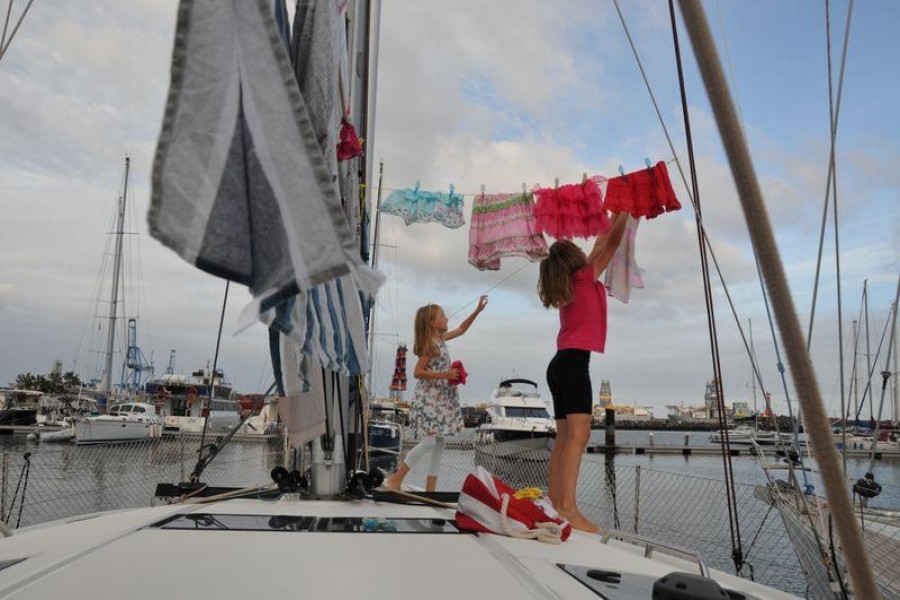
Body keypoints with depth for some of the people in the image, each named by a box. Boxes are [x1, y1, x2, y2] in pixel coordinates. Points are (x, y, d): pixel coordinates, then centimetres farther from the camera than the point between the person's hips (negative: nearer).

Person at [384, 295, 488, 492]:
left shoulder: (440, 338, 10)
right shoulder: (430, 344, -15)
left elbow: (461, 329, 24)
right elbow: (417, 372, -19)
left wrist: (477, 311, 20)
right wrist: (444, 375, -22)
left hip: (441, 398, 9)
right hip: (429, 398, -9)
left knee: (439, 441, 8)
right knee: (430, 440, -14)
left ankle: (431, 487, 13)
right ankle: (395, 479, -6)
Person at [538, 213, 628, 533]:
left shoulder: (566, 287, 19)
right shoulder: (585, 277, 0)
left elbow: (600, 245, 32)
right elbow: (612, 243, 5)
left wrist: (615, 216, 40)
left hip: (560, 364, 9)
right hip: (574, 362, -9)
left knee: (564, 438, 6)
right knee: (578, 435, -18)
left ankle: (555, 505, 4)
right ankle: (568, 507, -26)